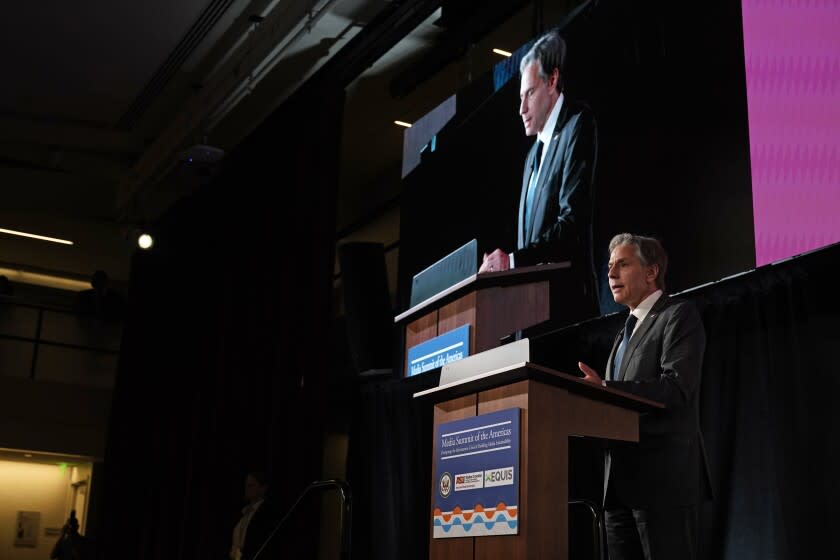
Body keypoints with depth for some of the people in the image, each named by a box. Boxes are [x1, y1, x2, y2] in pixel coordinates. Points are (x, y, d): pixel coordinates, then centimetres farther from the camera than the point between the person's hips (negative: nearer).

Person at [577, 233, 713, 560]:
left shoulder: (680, 315, -2)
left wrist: (605, 389, -22)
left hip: (664, 477, -8)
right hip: (621, 482, 8)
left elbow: (677, 387, -16)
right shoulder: (626, 333, 24)